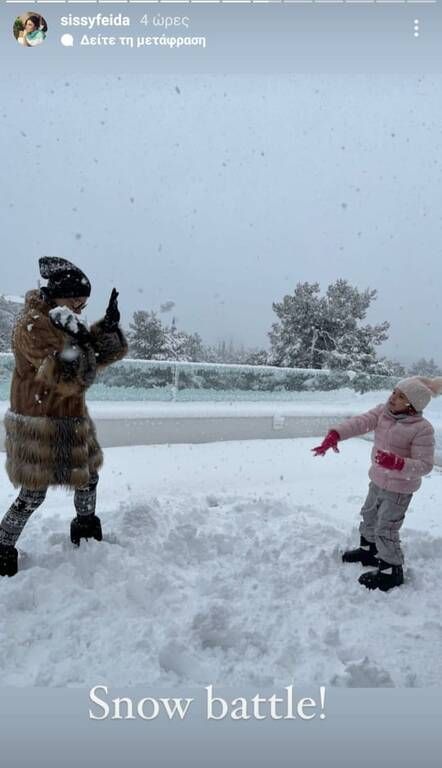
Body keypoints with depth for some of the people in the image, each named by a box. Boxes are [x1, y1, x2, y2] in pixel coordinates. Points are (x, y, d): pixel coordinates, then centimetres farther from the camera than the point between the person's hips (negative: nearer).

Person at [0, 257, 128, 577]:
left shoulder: (66, 323, 8)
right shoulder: (32, 325, -19)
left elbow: (112, 352, 5)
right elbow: (67, 379, -26)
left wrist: (109, 326, -11)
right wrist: (78, 343, -36)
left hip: (70, 420, 9)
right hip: (38, 424, -9)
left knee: (89, 476, 19)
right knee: (34, 493, -2)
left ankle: (86, 527, 42)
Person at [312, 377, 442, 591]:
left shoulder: (422, 429, -24)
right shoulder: (383, 411, -8)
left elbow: (424, 465, -23)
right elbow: (359, 423, -20)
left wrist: (397, 463, -40)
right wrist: (334, 435, -35)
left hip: (398, 489, -7)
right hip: (377, 481, 7)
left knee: (386, 530, 2)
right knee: (369, 516, 25)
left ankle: (392, 570, 24)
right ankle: (369, 550, 50)